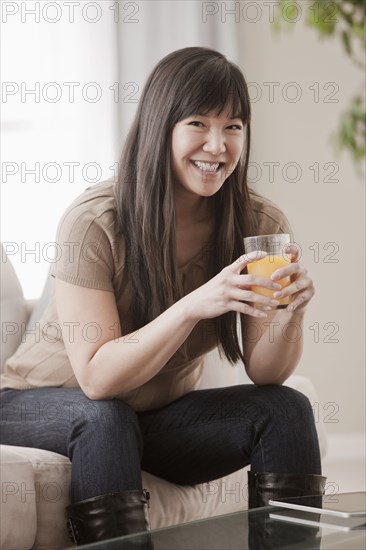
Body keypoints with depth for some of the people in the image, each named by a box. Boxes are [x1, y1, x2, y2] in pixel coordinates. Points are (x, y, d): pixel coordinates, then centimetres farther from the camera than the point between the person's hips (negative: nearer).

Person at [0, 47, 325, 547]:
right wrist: (194, 306, -40)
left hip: (160, 412, 4)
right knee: (106, 419, -36)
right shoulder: (95, 222, -23)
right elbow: (97, 377, -27)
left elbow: (264, 372, -10)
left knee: (287, 410, -17)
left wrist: (291, 311, -32)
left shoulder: (260, 223, -11)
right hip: (44, 406, -4)